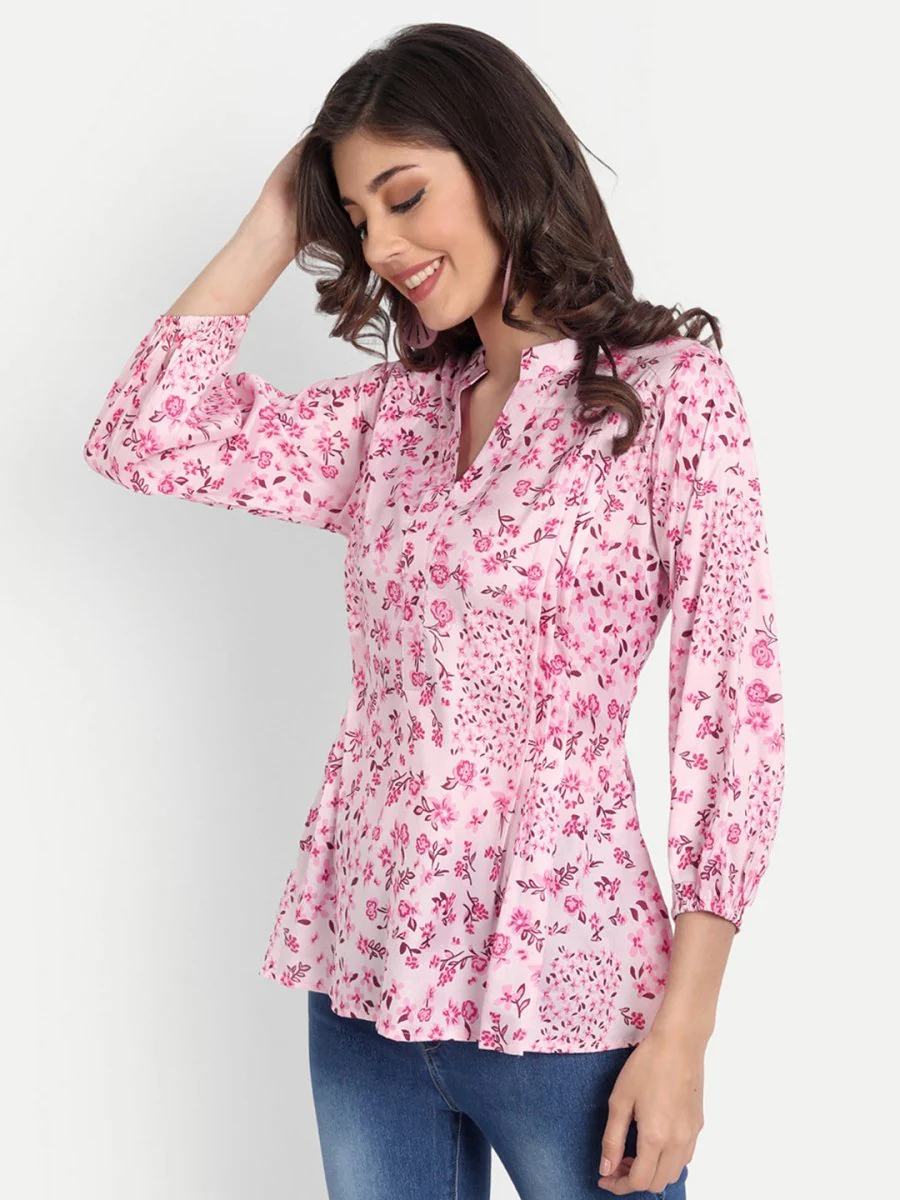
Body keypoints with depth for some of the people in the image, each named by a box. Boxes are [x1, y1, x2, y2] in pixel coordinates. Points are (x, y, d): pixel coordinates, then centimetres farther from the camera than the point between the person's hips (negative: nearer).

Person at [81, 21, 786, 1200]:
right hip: (364, 978, 5)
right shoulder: (388, 415, 8)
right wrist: (274, 228, 4)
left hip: (562, 994, -4)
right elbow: (144, 437, 0)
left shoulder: (673, 393, -7)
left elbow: (735, 715, -10)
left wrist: (683, 1030, -13)